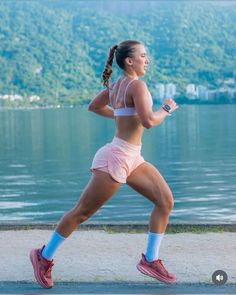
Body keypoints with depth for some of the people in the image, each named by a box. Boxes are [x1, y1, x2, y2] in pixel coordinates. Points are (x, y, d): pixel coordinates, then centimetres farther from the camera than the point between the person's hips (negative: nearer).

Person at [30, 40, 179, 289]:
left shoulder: (116, 84, 11)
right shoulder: (136, 85, -16)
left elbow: (93, 106, 26)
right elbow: (148, 121, -28)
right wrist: (166, 109, -10)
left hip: (132, 159, 10)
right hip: (115, 158, -10)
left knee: (166, 200, 0)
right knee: (82, 212, 2)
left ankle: (150, 260, 6)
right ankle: (44, 256, 17)